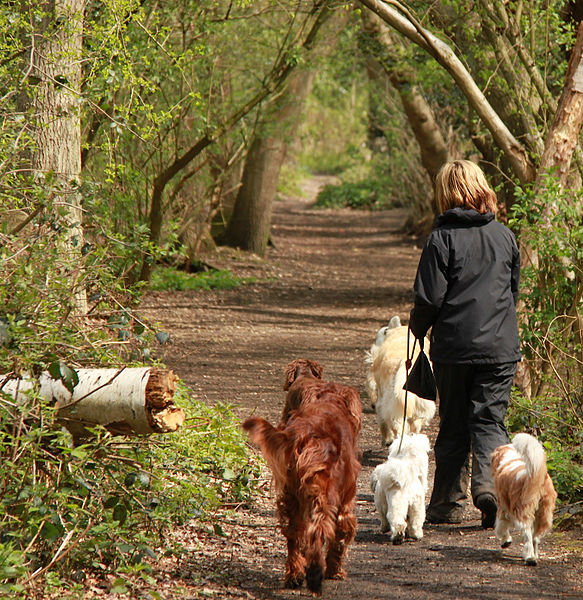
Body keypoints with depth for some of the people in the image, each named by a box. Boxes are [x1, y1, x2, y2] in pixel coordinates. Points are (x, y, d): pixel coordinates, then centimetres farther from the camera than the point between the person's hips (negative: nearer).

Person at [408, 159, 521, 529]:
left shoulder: (442, 239, -9)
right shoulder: (505, 236, 4)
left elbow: (429, 299, -10)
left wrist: (417, 330, 8)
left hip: (453, 346, -2)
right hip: (500, 346, 2)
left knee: (453, 425, 10)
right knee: (490, 419, 5)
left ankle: (449, 502, 15)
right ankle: (489, 483, -19)